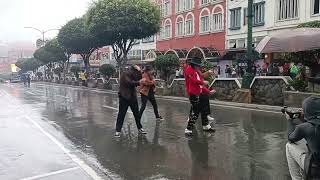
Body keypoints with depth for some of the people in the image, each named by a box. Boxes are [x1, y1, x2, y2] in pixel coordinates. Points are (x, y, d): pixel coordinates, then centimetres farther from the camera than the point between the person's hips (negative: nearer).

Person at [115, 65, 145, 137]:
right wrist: (137, 82, -16)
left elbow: (139, 79, 1)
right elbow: (129, 82, -24)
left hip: (133, 97, 7)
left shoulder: (134, 75, 11)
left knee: (137, 113, 13)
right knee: (121, 114, -3)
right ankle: (118, 131, 5)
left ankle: (140, 128, 27)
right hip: (124, 97, -7)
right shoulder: (124, 74, -11)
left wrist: (139, 71, -8)